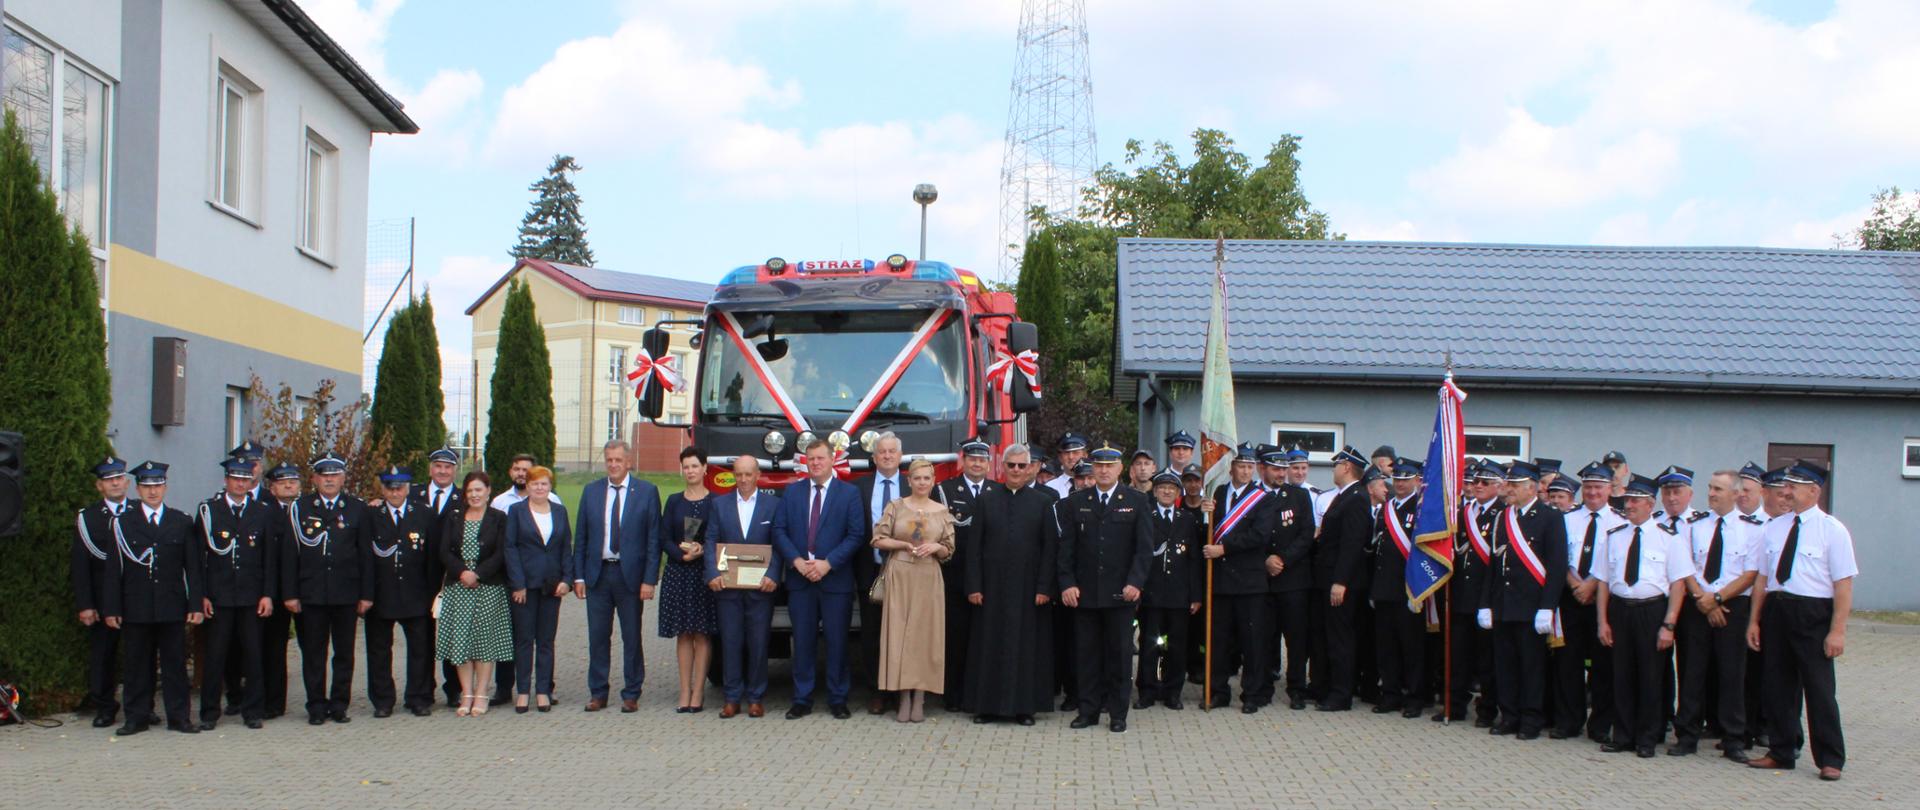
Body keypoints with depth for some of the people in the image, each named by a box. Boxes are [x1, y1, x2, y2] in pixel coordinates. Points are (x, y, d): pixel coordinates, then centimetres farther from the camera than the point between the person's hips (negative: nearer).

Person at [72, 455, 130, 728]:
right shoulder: (87, 518, 3)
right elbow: (80, 565, 0)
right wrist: (84, 605, -7)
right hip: (102, 601, 0)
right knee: (101, 653, 6)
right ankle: (104, 707, 19)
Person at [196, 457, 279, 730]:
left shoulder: (263, 512, 7)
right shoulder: (208, 509, 3)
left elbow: (270, 558, 6)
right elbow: (199, 556, 2)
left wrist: (268, 594, -1)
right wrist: (202, 595, -4)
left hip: (252, 596, 1)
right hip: (218, 595, -1)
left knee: (253, 654, 3)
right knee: (215, 655, 1)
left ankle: (252, 711, 12)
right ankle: (209, 713, 11)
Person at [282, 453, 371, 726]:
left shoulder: (357, 509, 7)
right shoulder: (299, 509, 5)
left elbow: (365, 554, 5)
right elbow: (290, 554, 3)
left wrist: (366, 594, 1)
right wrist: (290, 594, -4)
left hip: (346, 594, 1)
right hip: (311, 594, -1)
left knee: (344, 653, 5)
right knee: (313, 654, 3)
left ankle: (339, 706, 14)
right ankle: (316, 708, 12)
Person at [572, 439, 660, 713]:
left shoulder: (647, 492, -1)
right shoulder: (591, 492, 8)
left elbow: (654, 539, -3)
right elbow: (581, 537, 9)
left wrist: (649, 580, -9)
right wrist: (578, 576, 1)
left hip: (630, 574, -2)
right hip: (597, 574, 3)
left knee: (631, 637, 4)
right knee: (597, 636, 7)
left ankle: (631, 695, 12)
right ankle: (597, 693, 16)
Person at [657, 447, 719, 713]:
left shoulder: (715, 502, 2)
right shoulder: (674, 501, 9)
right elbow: (664, 539, 4)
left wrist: (702, 551, -17)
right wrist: (683, 554, -13)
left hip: (705, 573, -2)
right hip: (677, 573, 2)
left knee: (702, 632, -2)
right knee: (683, 633, 4)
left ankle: (698, 691, 2)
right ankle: (685, 690, 8)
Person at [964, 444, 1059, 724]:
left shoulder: (1043, 501, 4)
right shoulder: (986, 500, 7)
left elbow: (1051, 547, 0)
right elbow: (975, 546, 4)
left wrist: (1045, 587, -7)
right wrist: (974, 586, -3)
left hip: (1029, 586, -1)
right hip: (992, 586, 1)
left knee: (1027, 645, 1)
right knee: (990, 644, 3)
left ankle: (1025, 706, 8)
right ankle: (988, 705, 10)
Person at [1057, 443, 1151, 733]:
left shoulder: (1136, 502, 4)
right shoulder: (1075, 502, 7)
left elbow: (1143, 547, -1)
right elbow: (1066, 547, 5)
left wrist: (1135, 582, -12)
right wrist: (1067, 584, -5)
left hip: (1120, 592, -1)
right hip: (1084, 592, 1)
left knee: (1119, 653, 4)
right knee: (1087, 653, 5)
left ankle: (1117, 714, 12)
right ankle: (1089, 710, 13)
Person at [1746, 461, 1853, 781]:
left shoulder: (1832, 530, -6)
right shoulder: (1774, 527, 10)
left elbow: (1843, 584, -10)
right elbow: (1761, 576, 13)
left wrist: (1837, 631, -16)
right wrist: (1754, 620, 9)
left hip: (1813, 614, -5)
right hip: (1776, 610, 5)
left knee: (1819, 687, -1)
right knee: (1778, 685, 11)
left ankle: (1830, 760, 10)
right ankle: (1781, 753, 23)